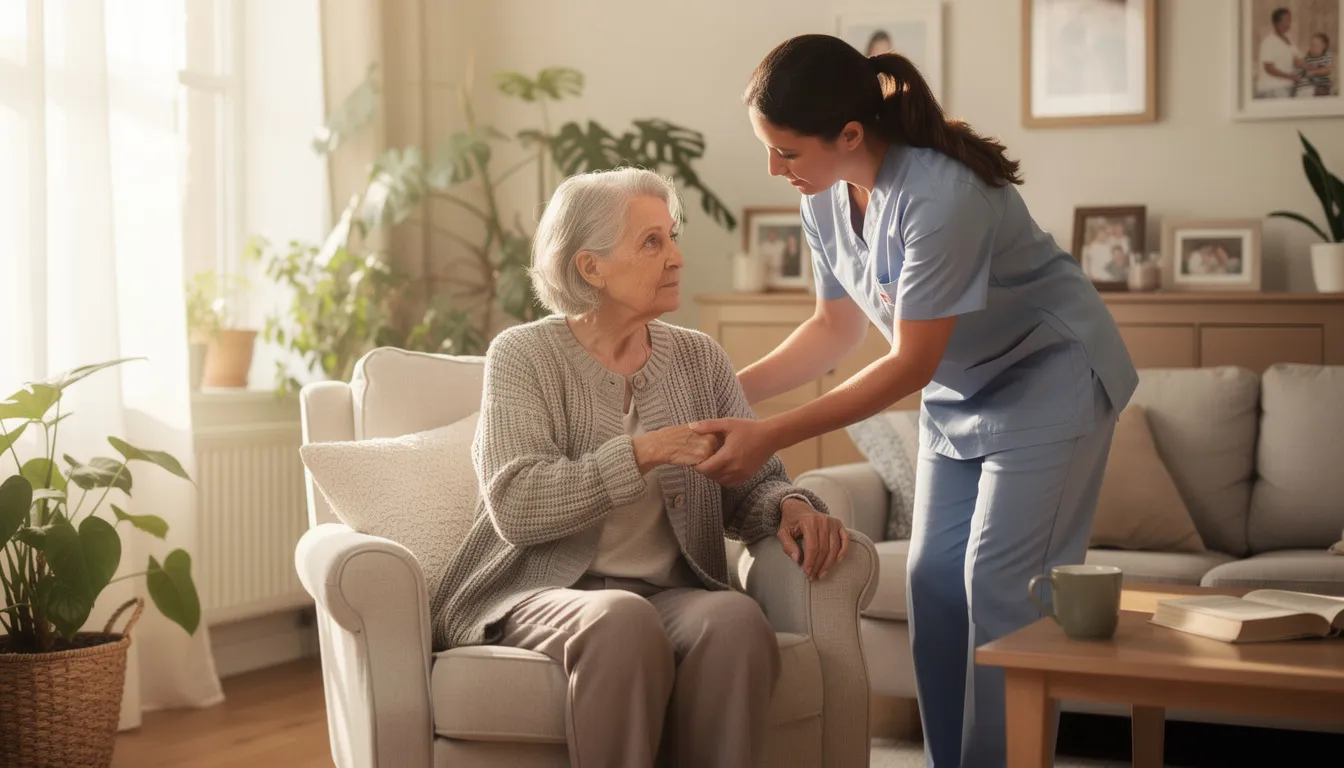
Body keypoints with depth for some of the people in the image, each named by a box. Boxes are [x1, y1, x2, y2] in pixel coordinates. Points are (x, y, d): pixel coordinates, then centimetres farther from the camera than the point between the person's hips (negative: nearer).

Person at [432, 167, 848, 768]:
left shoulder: (700, 359, 12)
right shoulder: (524, 355, -1)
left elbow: (751, 487, 9)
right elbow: (515, 506, -14)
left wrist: (788, 506, -14)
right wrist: (641, 453, -22)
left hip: (671, 594, 3)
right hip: (540, 593, -3)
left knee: (736, 618, -30)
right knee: (623, 620, -36)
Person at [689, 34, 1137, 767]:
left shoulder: (941, 196, -33)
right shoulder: (825, 201, -9)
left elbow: (908, 365, -27)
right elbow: (836, 328, 6)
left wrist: (769, 436, -28)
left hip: (1049, 376, -8)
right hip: (959, 391, 8)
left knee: (1000, 585, -10)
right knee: (934, 581, 5)